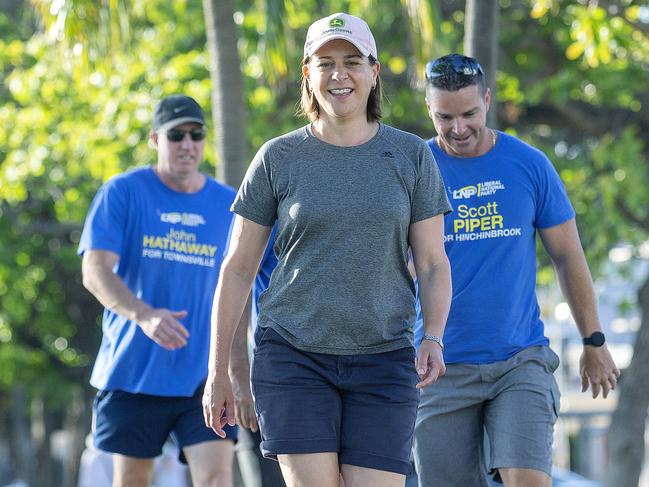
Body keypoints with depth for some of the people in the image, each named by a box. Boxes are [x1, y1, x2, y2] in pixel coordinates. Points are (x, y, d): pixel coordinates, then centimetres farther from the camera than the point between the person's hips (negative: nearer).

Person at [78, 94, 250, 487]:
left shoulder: (229, 205, 8)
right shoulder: (122, 193, -1)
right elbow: (95, 271, -11)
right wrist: (143, 315, -28)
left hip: (205, 376, 1)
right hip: (133, 369, -1)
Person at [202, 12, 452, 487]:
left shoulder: (411, 156, 4)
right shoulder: (278, 159, 2)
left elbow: (433, 262, 5)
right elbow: (238, 269, 6)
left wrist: (434, 337, -14)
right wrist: (218, 371, 3)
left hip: (383, 360, 1)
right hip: (293, 355, -1)